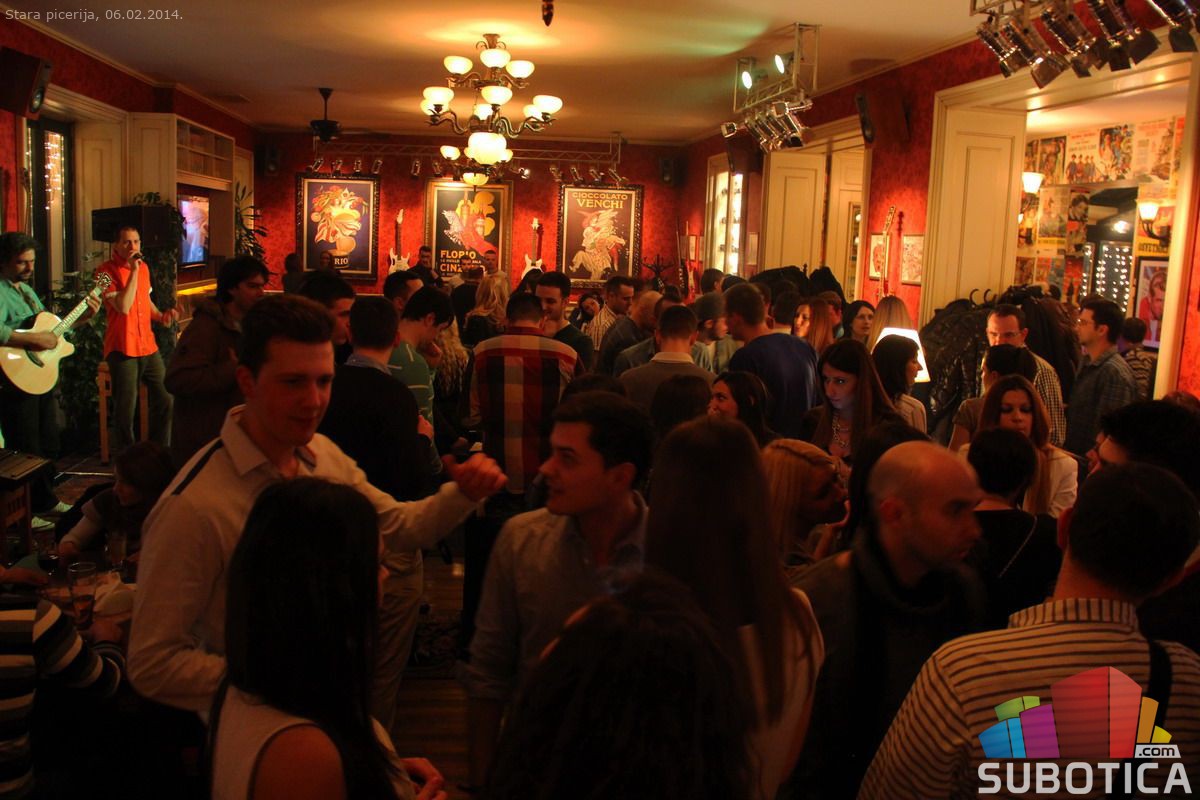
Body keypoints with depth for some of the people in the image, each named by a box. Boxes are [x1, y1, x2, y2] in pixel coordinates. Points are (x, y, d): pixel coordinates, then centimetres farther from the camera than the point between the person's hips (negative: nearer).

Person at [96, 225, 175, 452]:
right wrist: (133, 272, -18)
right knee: (125, 409, 0)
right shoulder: (106, 270, -9)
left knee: (164, 400, 7)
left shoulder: (143, 267, 13)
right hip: (122, 348, -6)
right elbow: (123, 306, -21)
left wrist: (160, 316, 6)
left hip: (148, 346, 6)